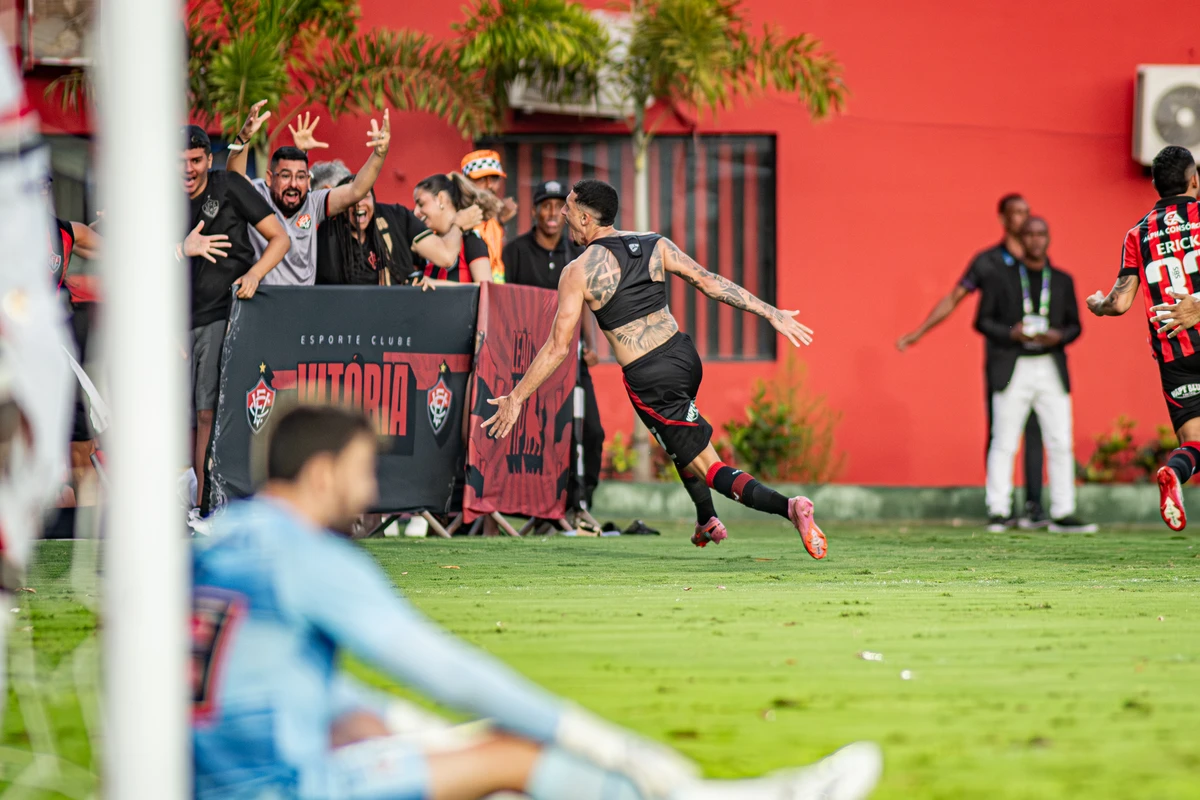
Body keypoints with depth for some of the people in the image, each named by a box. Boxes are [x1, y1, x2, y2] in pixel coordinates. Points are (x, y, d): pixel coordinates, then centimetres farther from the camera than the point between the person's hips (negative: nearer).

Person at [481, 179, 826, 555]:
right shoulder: (656, 245, 2)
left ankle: (788, 507, -24)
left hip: (651, 380, -6)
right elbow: (711, 282, -1)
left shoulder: (577, 273, -10)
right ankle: (707, 521, 44)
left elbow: (558, 347, -10)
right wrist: (772, 313, 5)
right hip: (683, 353, 6)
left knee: (710, 470, -3)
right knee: (680, 440, 37)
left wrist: (516, 398, -2)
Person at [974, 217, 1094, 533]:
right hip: (1012, 369, -3)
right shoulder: (1000, 278, 5)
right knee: (1004, 443, -4)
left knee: (1061, 444, -2)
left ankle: (1062, 515, 1)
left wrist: (1059, 336, -8)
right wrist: (1011, 333, -14)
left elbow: (1074, 325, 14)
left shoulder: (1063, 281, 13)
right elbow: (983, 321, 3)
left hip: (1051, 369, 3)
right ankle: (998, 513, 0)